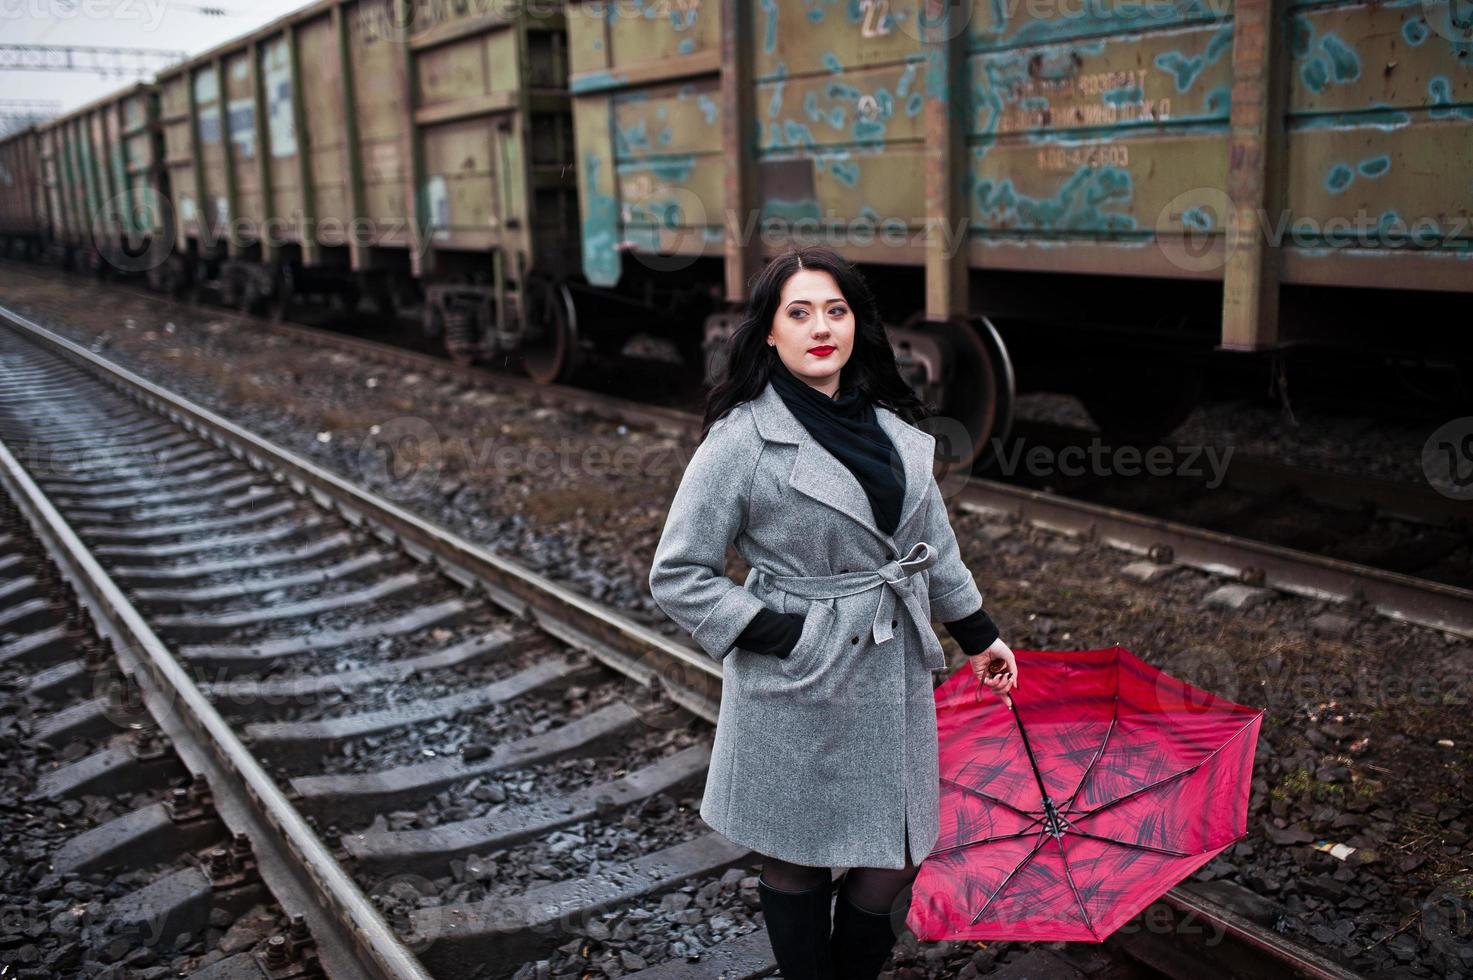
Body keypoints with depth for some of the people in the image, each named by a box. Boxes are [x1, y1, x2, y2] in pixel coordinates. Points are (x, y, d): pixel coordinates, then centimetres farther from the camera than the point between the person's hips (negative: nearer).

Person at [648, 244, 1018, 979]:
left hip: (894, 680, 5)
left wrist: (978, 634, 21)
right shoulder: (741, 441, -14)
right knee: (798, 863, 13)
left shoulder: (891, 426, 4)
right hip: (799, 695, -5)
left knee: (892, 862, 14)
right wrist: (780, 635, -16)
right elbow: (677, 578, -12)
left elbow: (933, 540, 17)